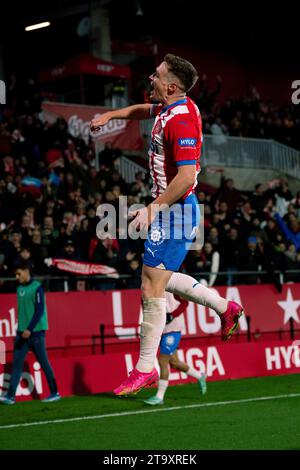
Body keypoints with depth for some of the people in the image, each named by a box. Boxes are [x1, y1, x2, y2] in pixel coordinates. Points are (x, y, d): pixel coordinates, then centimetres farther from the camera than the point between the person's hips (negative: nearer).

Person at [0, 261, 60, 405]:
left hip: (36, 332, -6)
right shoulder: (20, 289, 11)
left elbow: (39, 310, -16)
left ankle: (55, 393, 13)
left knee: (44, 363, 2)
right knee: (16, 364, -2)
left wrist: (29, 329, -23)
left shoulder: (36, 287, -9)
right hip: (22, 332, 6)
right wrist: (21, 329, 16)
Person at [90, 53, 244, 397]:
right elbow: (144, 110, 33)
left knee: (152, 290, -7)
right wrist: (110, 115, 22)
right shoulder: (167, 107, 7)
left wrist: (152, 209, -27)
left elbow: (186, 176, -29)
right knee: (161, 279, 20)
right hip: (170, 209, 10)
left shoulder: (181, 119, -22)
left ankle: (145, 369, 0)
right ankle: (225, 308, 30)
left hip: (174, 211, -10)